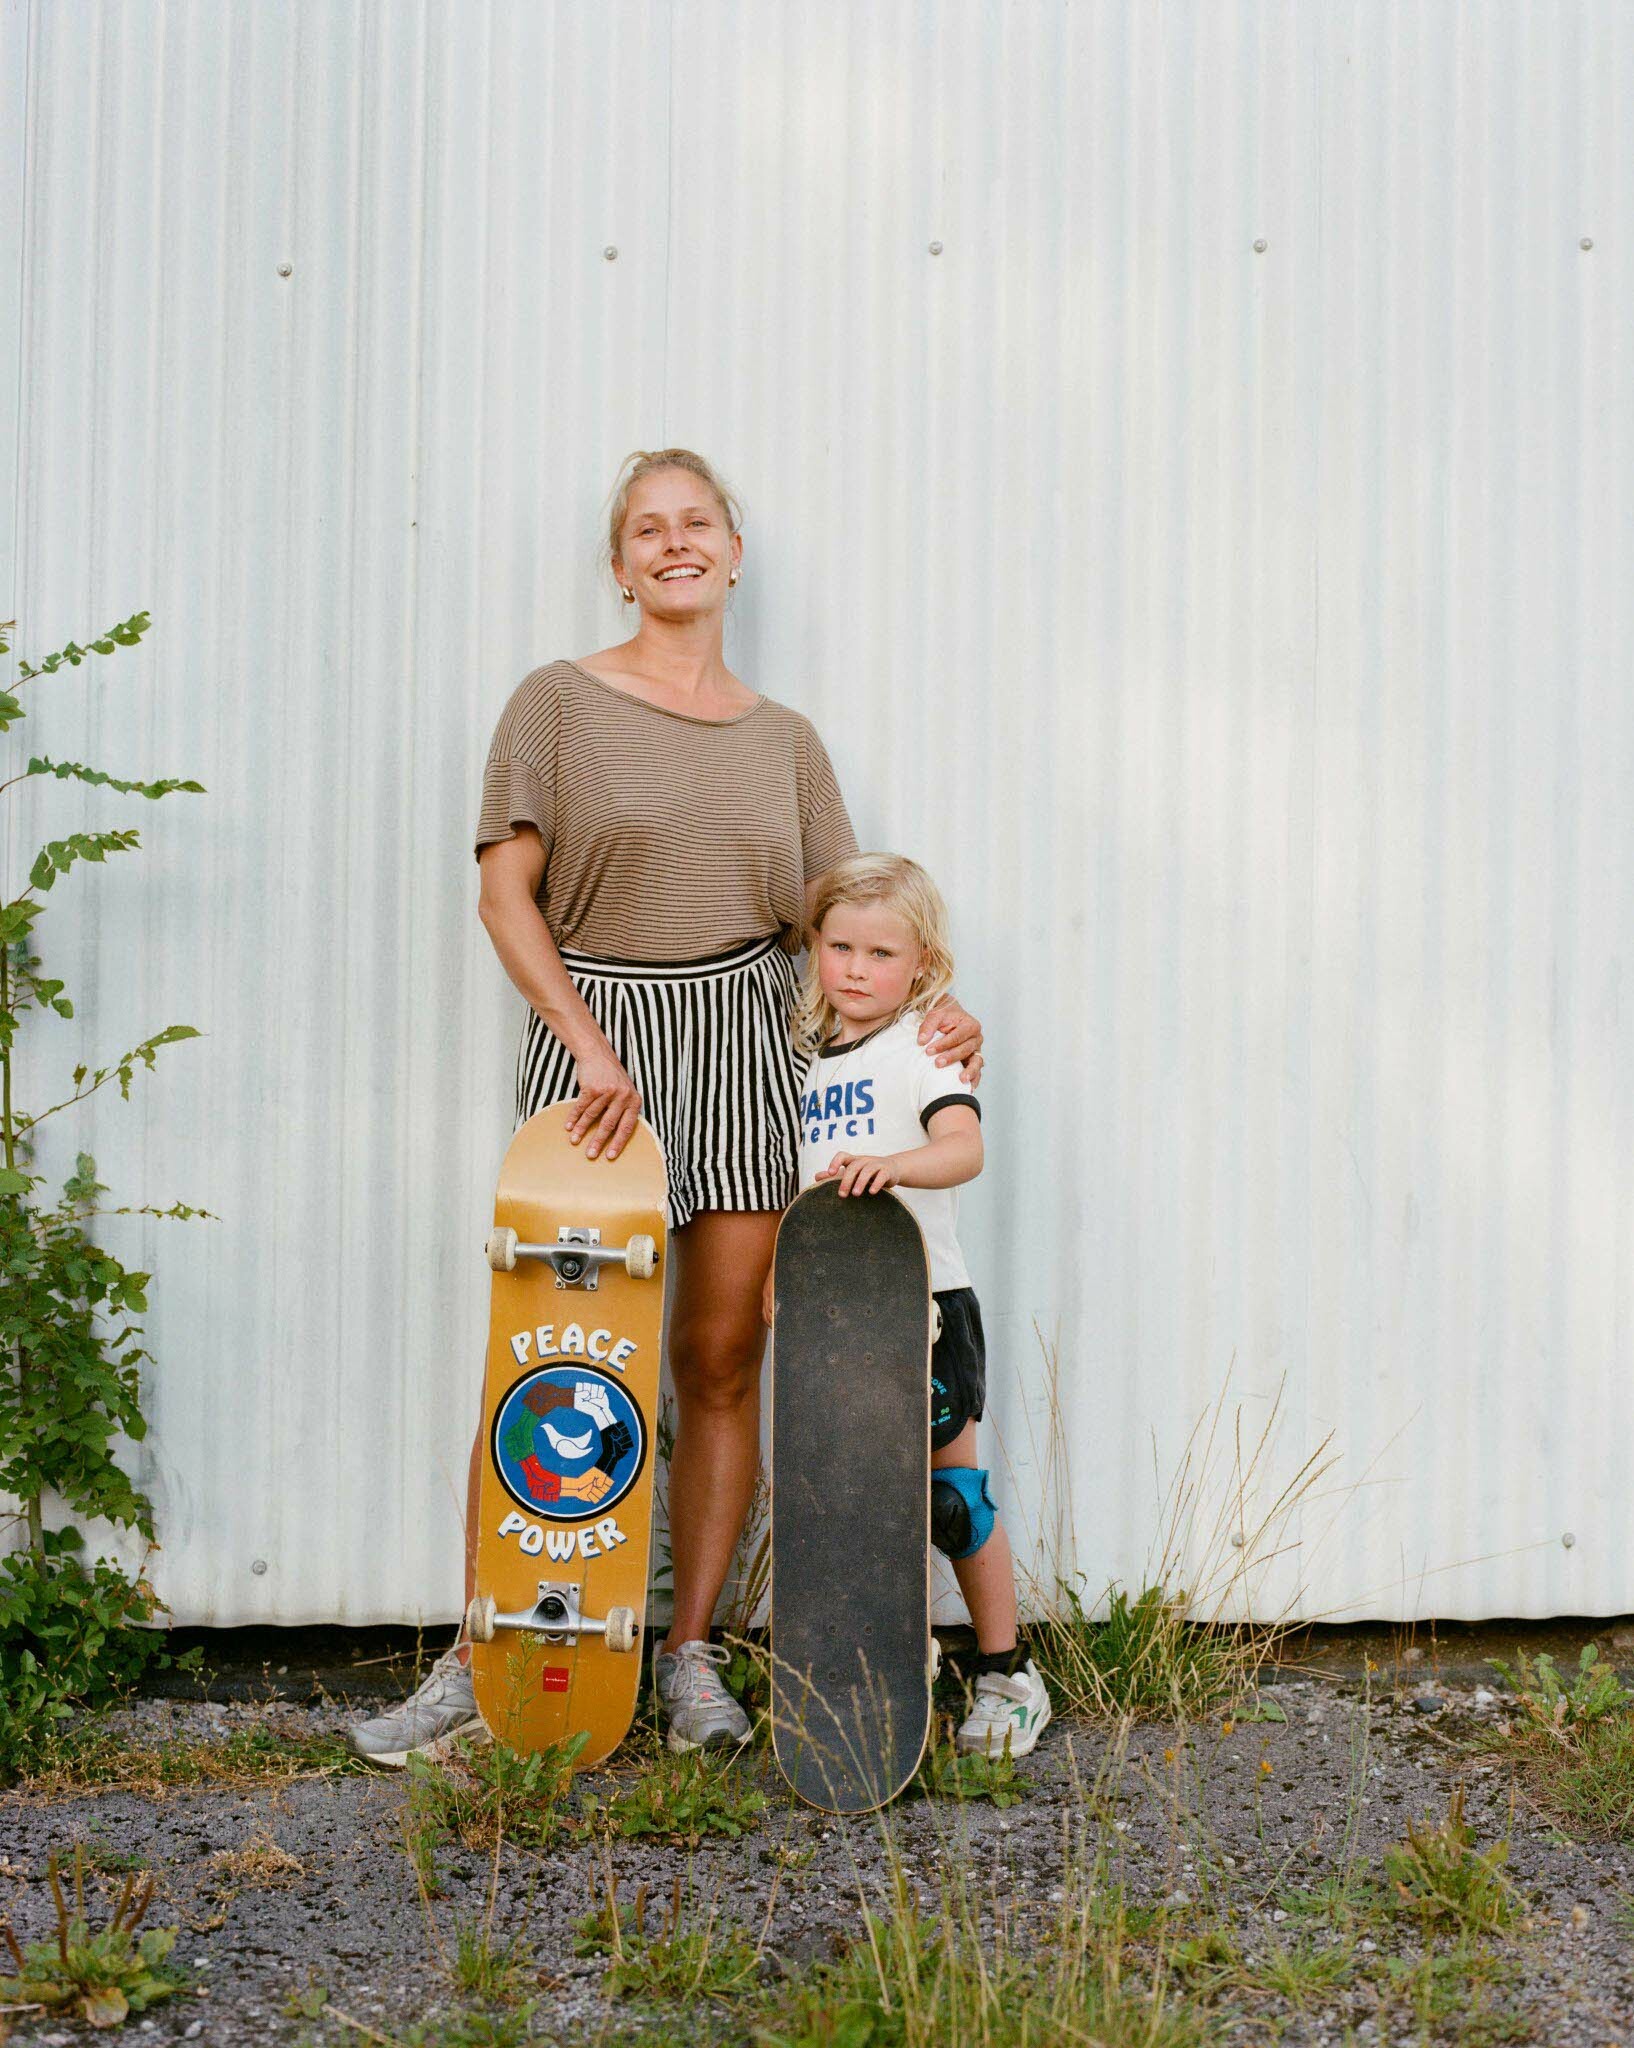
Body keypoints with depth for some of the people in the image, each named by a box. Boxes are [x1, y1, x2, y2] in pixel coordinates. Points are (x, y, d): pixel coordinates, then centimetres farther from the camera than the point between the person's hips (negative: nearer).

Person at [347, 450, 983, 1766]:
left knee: (722, 1360, 4)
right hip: (590, 1032, -3)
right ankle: (476, 1664, 7)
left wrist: (932, 1010, -4)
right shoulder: (560, 703, 3)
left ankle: (692, 1655, 16)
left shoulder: (783, 737, 13)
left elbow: (832, 916, 13)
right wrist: (589, 1046, -13)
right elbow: (507, 891, -4)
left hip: (741, 1037, 3)